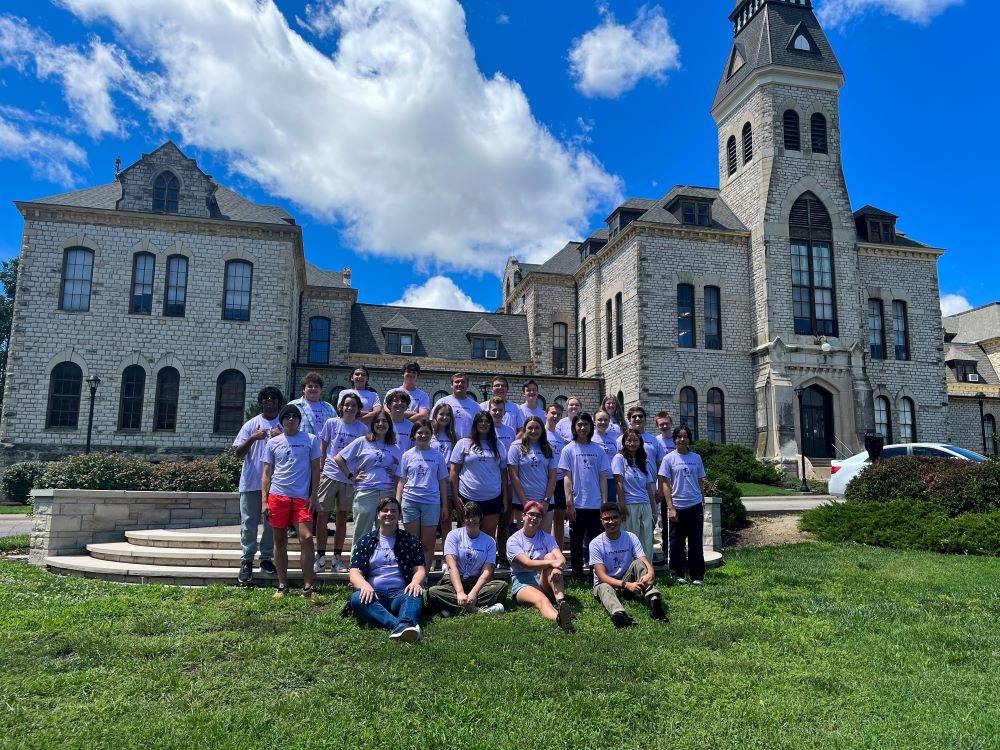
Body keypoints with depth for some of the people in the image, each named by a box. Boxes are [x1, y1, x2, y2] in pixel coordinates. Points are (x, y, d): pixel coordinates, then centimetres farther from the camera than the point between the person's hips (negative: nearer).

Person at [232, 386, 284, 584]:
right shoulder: (251, 424, 7)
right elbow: (238, 453, 3)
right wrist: (252, 438, -14)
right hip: (251, 482, 0)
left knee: (272, 523, 7)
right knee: (249, 523, 2)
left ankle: (266, 558, 19)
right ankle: (246, 562, 10)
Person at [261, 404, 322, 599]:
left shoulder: (311, 440, 6)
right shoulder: (273, 443, 10)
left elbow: (316, 469, 6)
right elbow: (267, 473, 11)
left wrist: (313, 496, -2)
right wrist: (264, 500, 2)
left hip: (302, 497, -2)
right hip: (278, 495, 2)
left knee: (307, 538, -10)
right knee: (280, 541, 7)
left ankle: (308, 587, -3)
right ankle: (282, 585, 18)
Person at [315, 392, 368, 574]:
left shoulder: (363, 429, 2)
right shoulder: (332, 423, 0)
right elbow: (322, 449, 6)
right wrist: (320, 470, 2)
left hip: (350, 478, 1)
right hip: (330, 475, -1)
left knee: (342, 517, 10)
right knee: (322, 515, -2)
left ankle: (337, 558, 20)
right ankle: (320, 557, 10)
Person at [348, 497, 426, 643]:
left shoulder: (410, 540, 18)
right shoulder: (365, 542, 18)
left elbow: (420, 569, 12)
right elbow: (355, 573, 8)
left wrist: (415, 582, -13)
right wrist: (365, 585, -16)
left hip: (400, 593, 0)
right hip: (373, 593, 0)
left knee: (416, 595, -34)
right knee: (356, 598, -33)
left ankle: (404, 625, -66)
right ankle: (398, 625, -55)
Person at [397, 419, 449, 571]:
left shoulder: (437, 456, 8)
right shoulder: (407, 455, 7)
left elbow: (442, 482, 10)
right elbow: (401, 480, 7)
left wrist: (445, 505, 7)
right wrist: (397, 503, -1)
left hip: (431, 502, 0)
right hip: (410, 501, 0)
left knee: (428, 544, 2)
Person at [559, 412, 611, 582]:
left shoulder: (599, 450, 7)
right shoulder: (569, 449, 2)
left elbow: (602, 477, 7)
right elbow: (567, 477, -2)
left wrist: (605, 502, 1)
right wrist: (569, 501, -9)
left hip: (596, 504, 2)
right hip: (577, 504, -2)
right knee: (576, 542, 6)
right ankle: (578, 577, 15)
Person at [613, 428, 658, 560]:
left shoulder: (644, 461, 17)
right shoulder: (619, 458, 0)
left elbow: (649, 486, 16)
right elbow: (619, 483, -7)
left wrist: (653, 509, 11)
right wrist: (622, 504, -14)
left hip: (645, 505, 5)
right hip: (629, 504, -5)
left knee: (647, 542, 5)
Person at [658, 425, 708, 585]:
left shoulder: (696, 457, 7)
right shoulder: (669, 458, -2)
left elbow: (700, 482, 14)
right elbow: (665, 484, -3)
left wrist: (702, 503, 13)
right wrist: (670, 507, -9)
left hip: (695, 506, 2)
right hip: (677, 507, -2)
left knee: (696, 542, 4)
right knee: (676, 543, 6)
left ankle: (697, 576, 12)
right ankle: (678, 574, 19)